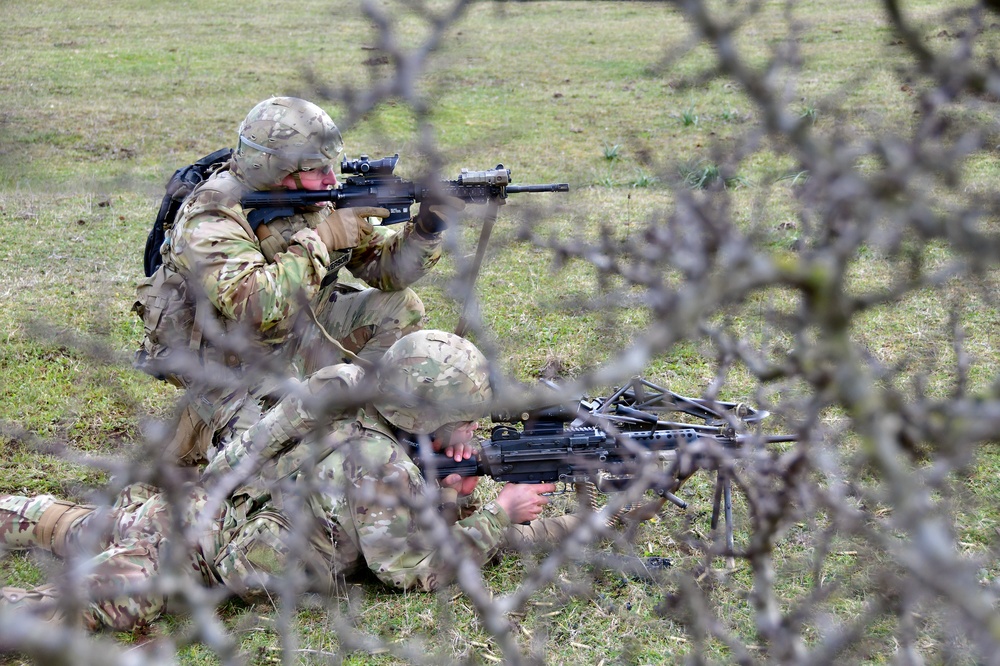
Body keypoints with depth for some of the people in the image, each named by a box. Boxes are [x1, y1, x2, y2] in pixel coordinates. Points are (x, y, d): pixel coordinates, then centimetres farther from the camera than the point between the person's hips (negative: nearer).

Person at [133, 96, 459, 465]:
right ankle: (203, 423, 4)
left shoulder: (314, 200, -6)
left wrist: (427, 227, -22)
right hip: (230, 364, -7)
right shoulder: (209, 220, -27)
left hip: (293, 334, 7)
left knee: (399, 306, -2)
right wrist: (322, 238, -34)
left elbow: (385, 269, -2)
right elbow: (257, 308, -41)